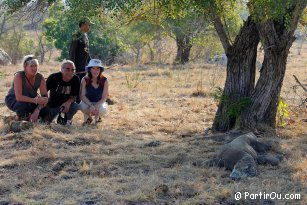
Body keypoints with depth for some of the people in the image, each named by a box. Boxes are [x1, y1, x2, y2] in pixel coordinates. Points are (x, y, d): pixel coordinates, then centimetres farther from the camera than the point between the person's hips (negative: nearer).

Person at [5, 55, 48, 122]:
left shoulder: (40, 77, -17)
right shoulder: (19, 76, -29)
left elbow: (45, 97, -17)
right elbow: (19, 97, -37)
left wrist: (37, 111, -31)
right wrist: (36, 101, -40)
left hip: (30, 98, 4)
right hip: (13, 100, -4)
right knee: (23, 105, -38)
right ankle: (19, 118, -5)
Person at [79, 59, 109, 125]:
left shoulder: (104, 80, -13)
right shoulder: (85, 80, -14)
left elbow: (104, 98, -14)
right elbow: (82, 96, -19)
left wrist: (96, 106, -33)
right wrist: (91, 105, -36)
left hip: (99, 103, 1)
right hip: (87, 102, 0)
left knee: (101, 109, -35)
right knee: (83, 106, -36)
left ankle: (97, 117, 5)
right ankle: (87, 117, 2)